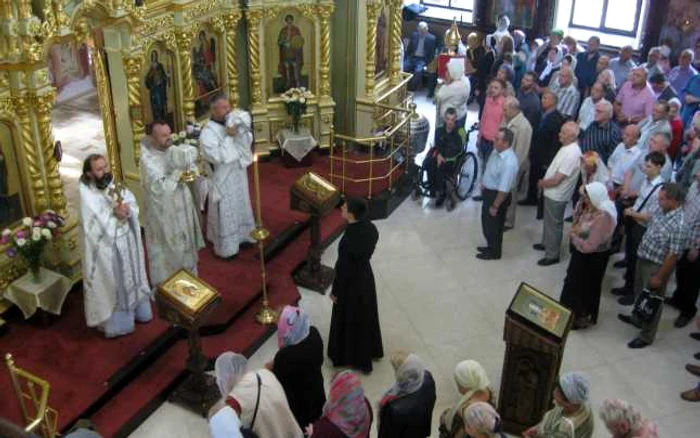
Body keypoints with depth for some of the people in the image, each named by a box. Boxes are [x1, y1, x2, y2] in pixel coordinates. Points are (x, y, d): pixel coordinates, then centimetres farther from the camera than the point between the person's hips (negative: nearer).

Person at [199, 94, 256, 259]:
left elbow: (248, 142, -2)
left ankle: (242, 236, 39)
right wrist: (228, 136, -25)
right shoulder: (208, 131, -19)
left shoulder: (232, 123, 0)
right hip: (223, 178, -7)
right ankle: (226, 247, 18)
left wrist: (241, 130, -19)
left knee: (241, 206, 20)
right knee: (225, 212, 4)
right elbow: (217, 156, -28)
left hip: (239, 173, 7)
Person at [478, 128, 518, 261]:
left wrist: (495, 206, -21)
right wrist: (483, 185, 22)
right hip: (488, 191, 9)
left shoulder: (509, 162, -34)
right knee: (486, 222, 24)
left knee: (494, 225, 12)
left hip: (498, 196, -9)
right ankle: (491, 246, 46)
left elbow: (504, 189, -29)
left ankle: (494, 252, 33)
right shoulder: (497, 151, -6)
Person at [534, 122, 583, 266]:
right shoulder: (566, 147, 0)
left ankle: (552, 255, 20)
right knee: (548, 220, 25)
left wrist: (542, 183, -11)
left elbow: (556, 180, -28)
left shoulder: (572, 154, -31)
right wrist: (544, 181, 7)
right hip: (552, 192, 9)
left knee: (554, 224, 5)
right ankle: (547, 243, 45)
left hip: (557, 195, -9)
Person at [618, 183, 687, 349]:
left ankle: (646, 336, 26)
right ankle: (638, 318, 52)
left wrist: (660, 276, -20)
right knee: (640, 293, 27)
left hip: (656, 267, -8)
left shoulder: (678, 224, -29)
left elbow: (673, 255, -25)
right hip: (643, 260, 9)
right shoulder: (662, 212, -3)